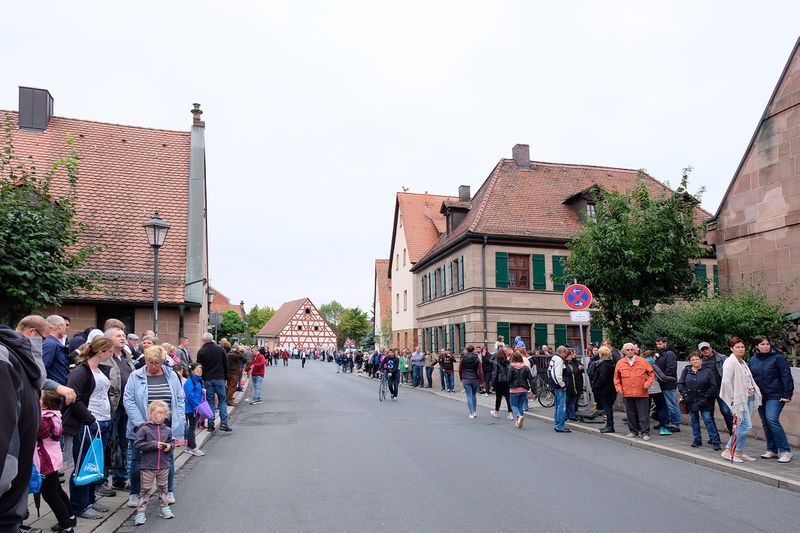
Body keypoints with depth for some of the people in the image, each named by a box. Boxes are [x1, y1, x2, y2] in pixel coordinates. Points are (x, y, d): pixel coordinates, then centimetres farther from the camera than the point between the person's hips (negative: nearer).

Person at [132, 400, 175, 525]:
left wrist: (169, 446, -7)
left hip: (164, 466, 4)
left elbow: (171, 442, 16)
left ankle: (164, 508, 29)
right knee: (145, 489, 4)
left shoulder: (167, 430, 3)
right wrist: (154, 445, -21)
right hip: (148, 466, -4)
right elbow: (137, 445, -16)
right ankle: (140, 513, 11)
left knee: (163, 487, 17)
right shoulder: (144, 429, -11)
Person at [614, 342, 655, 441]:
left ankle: (645, 433, 5)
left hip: (642, 393, -2)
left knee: (644, 414, -1)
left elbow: (651, 373, 7)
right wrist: (618, 387, 3)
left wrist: (648, 383, -6)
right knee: (631, 414, 11)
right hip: (627, 393, 2)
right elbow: (616, 377, 13)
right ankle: (633, 431, 23)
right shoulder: (620, 363, 5)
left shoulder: (643, 361, 1)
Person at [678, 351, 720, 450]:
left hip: (704, 401, -3)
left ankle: (715, 441, -1)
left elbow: (713, 386, -5)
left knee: (708, 419, -8)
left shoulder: (708, 371, -3)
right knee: (694, 420, 12)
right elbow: (680, 384, 8)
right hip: (691, 401, 4)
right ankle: (697, 440, 22)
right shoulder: (686, 371, 5)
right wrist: (684, 394, -6)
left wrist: (705, 397, -11)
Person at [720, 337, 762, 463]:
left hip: (749, 397, 9)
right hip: (739, 398, -9)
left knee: (743, 425, 10)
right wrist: (732, 399, -18)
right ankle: (728, 451, -6)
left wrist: (756, 393, 9)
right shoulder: (730, 362, -12)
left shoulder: (743, 362, 17)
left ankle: (739, 452, 19)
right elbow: (726, 382, -19)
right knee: (746, 425, -12)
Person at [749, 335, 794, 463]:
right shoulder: (752, 360, 7)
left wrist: (787, 394, -12)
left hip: (775, 396, -6)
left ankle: (785, 451, -10)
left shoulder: (777, 357, -6)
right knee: (765, 423, 10)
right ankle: (772, 450, 21)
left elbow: (786, 376, -8)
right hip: (760, 397, 6)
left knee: (772, 420, -19)